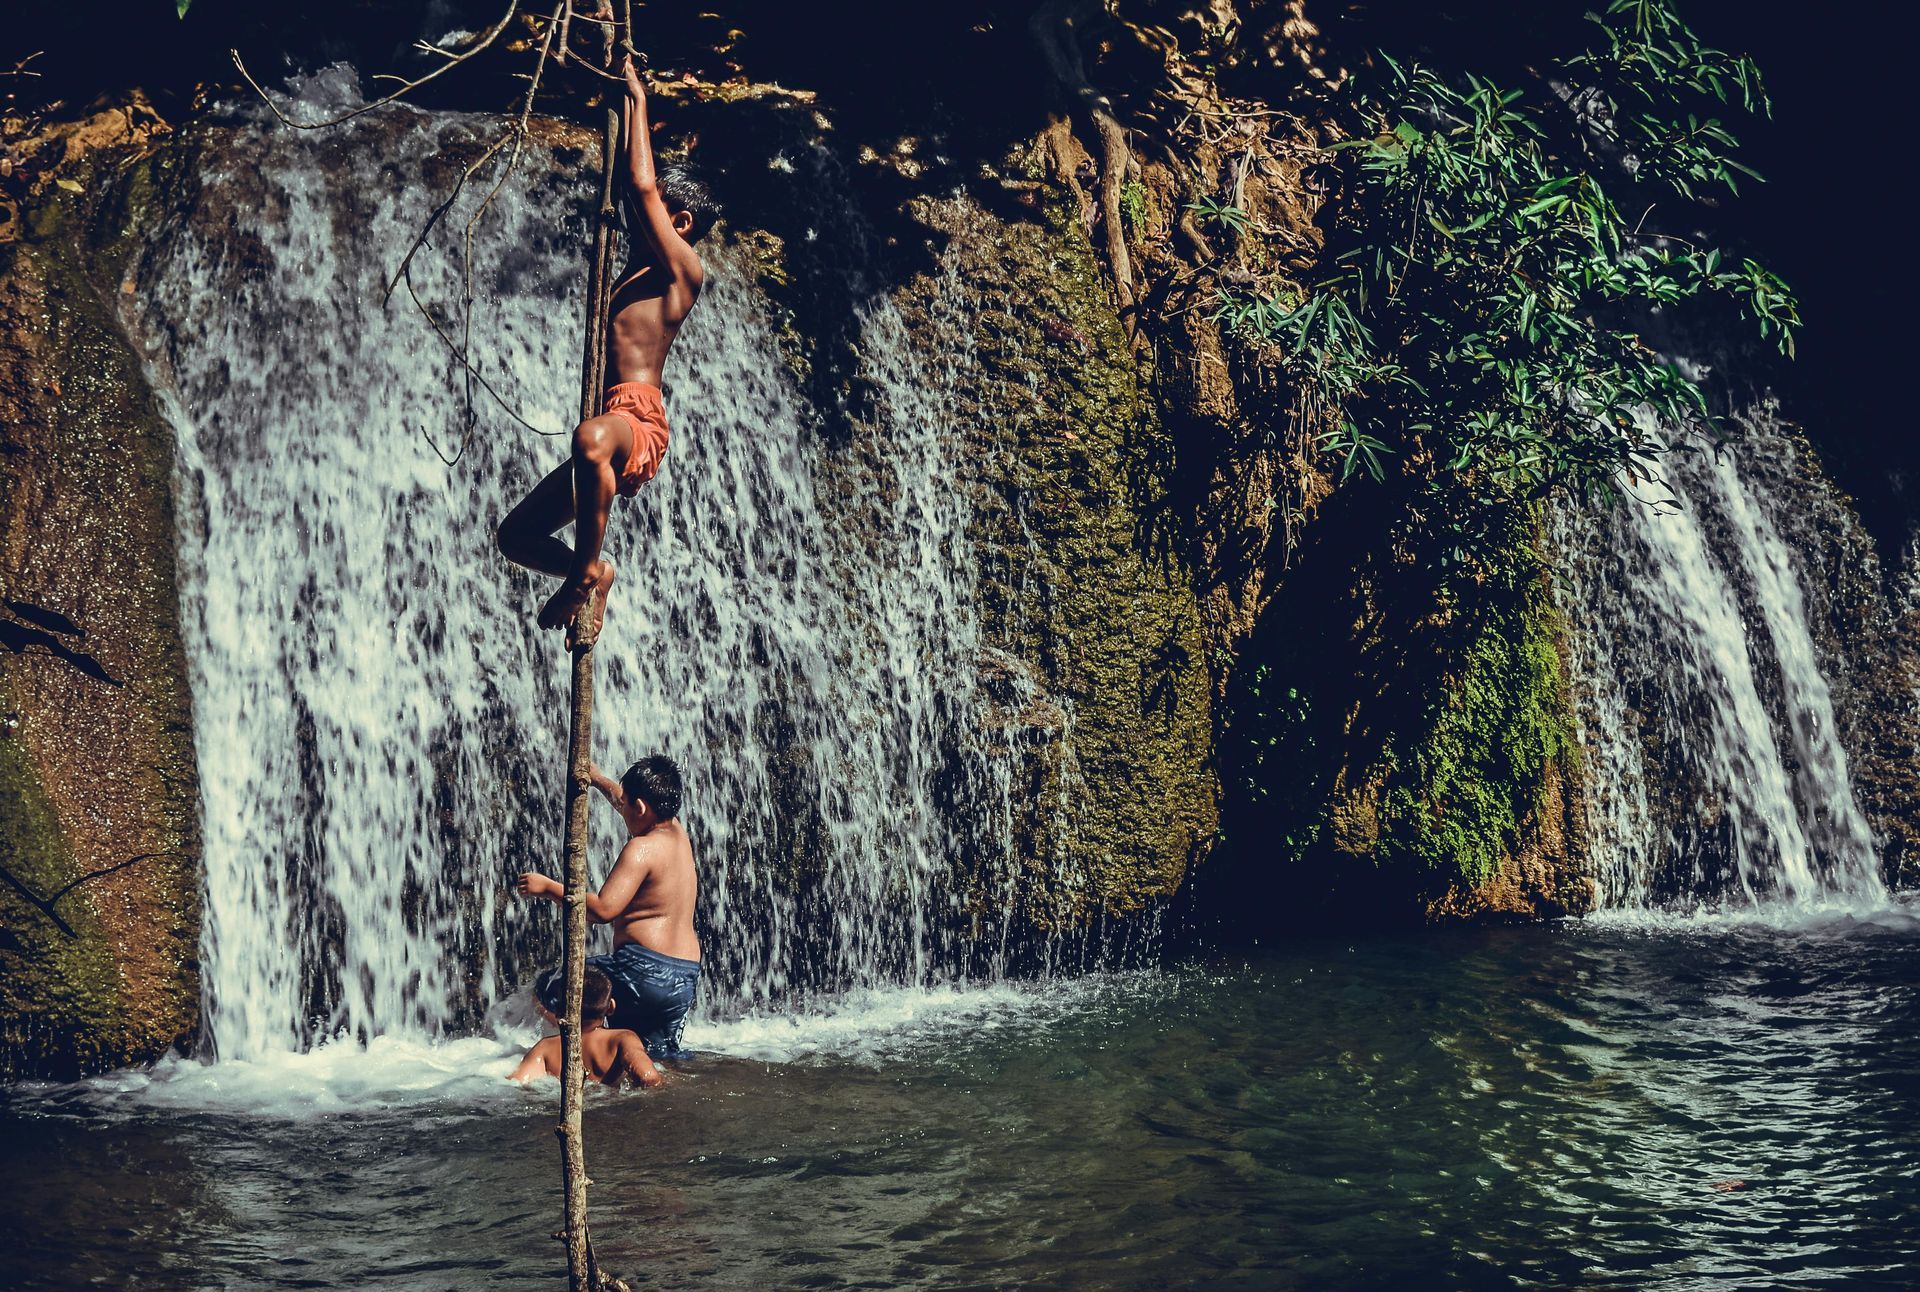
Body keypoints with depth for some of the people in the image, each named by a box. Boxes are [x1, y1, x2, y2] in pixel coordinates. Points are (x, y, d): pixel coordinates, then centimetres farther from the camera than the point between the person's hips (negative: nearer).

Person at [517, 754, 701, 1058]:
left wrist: (548, 888, -10)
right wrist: (598, 778, 46)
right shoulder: (677, 832, 12)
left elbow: (603, 910, -19)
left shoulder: (642, 848, -13)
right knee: (661, 1059, 20)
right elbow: (626, 802, 33)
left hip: (647, 972, -9)